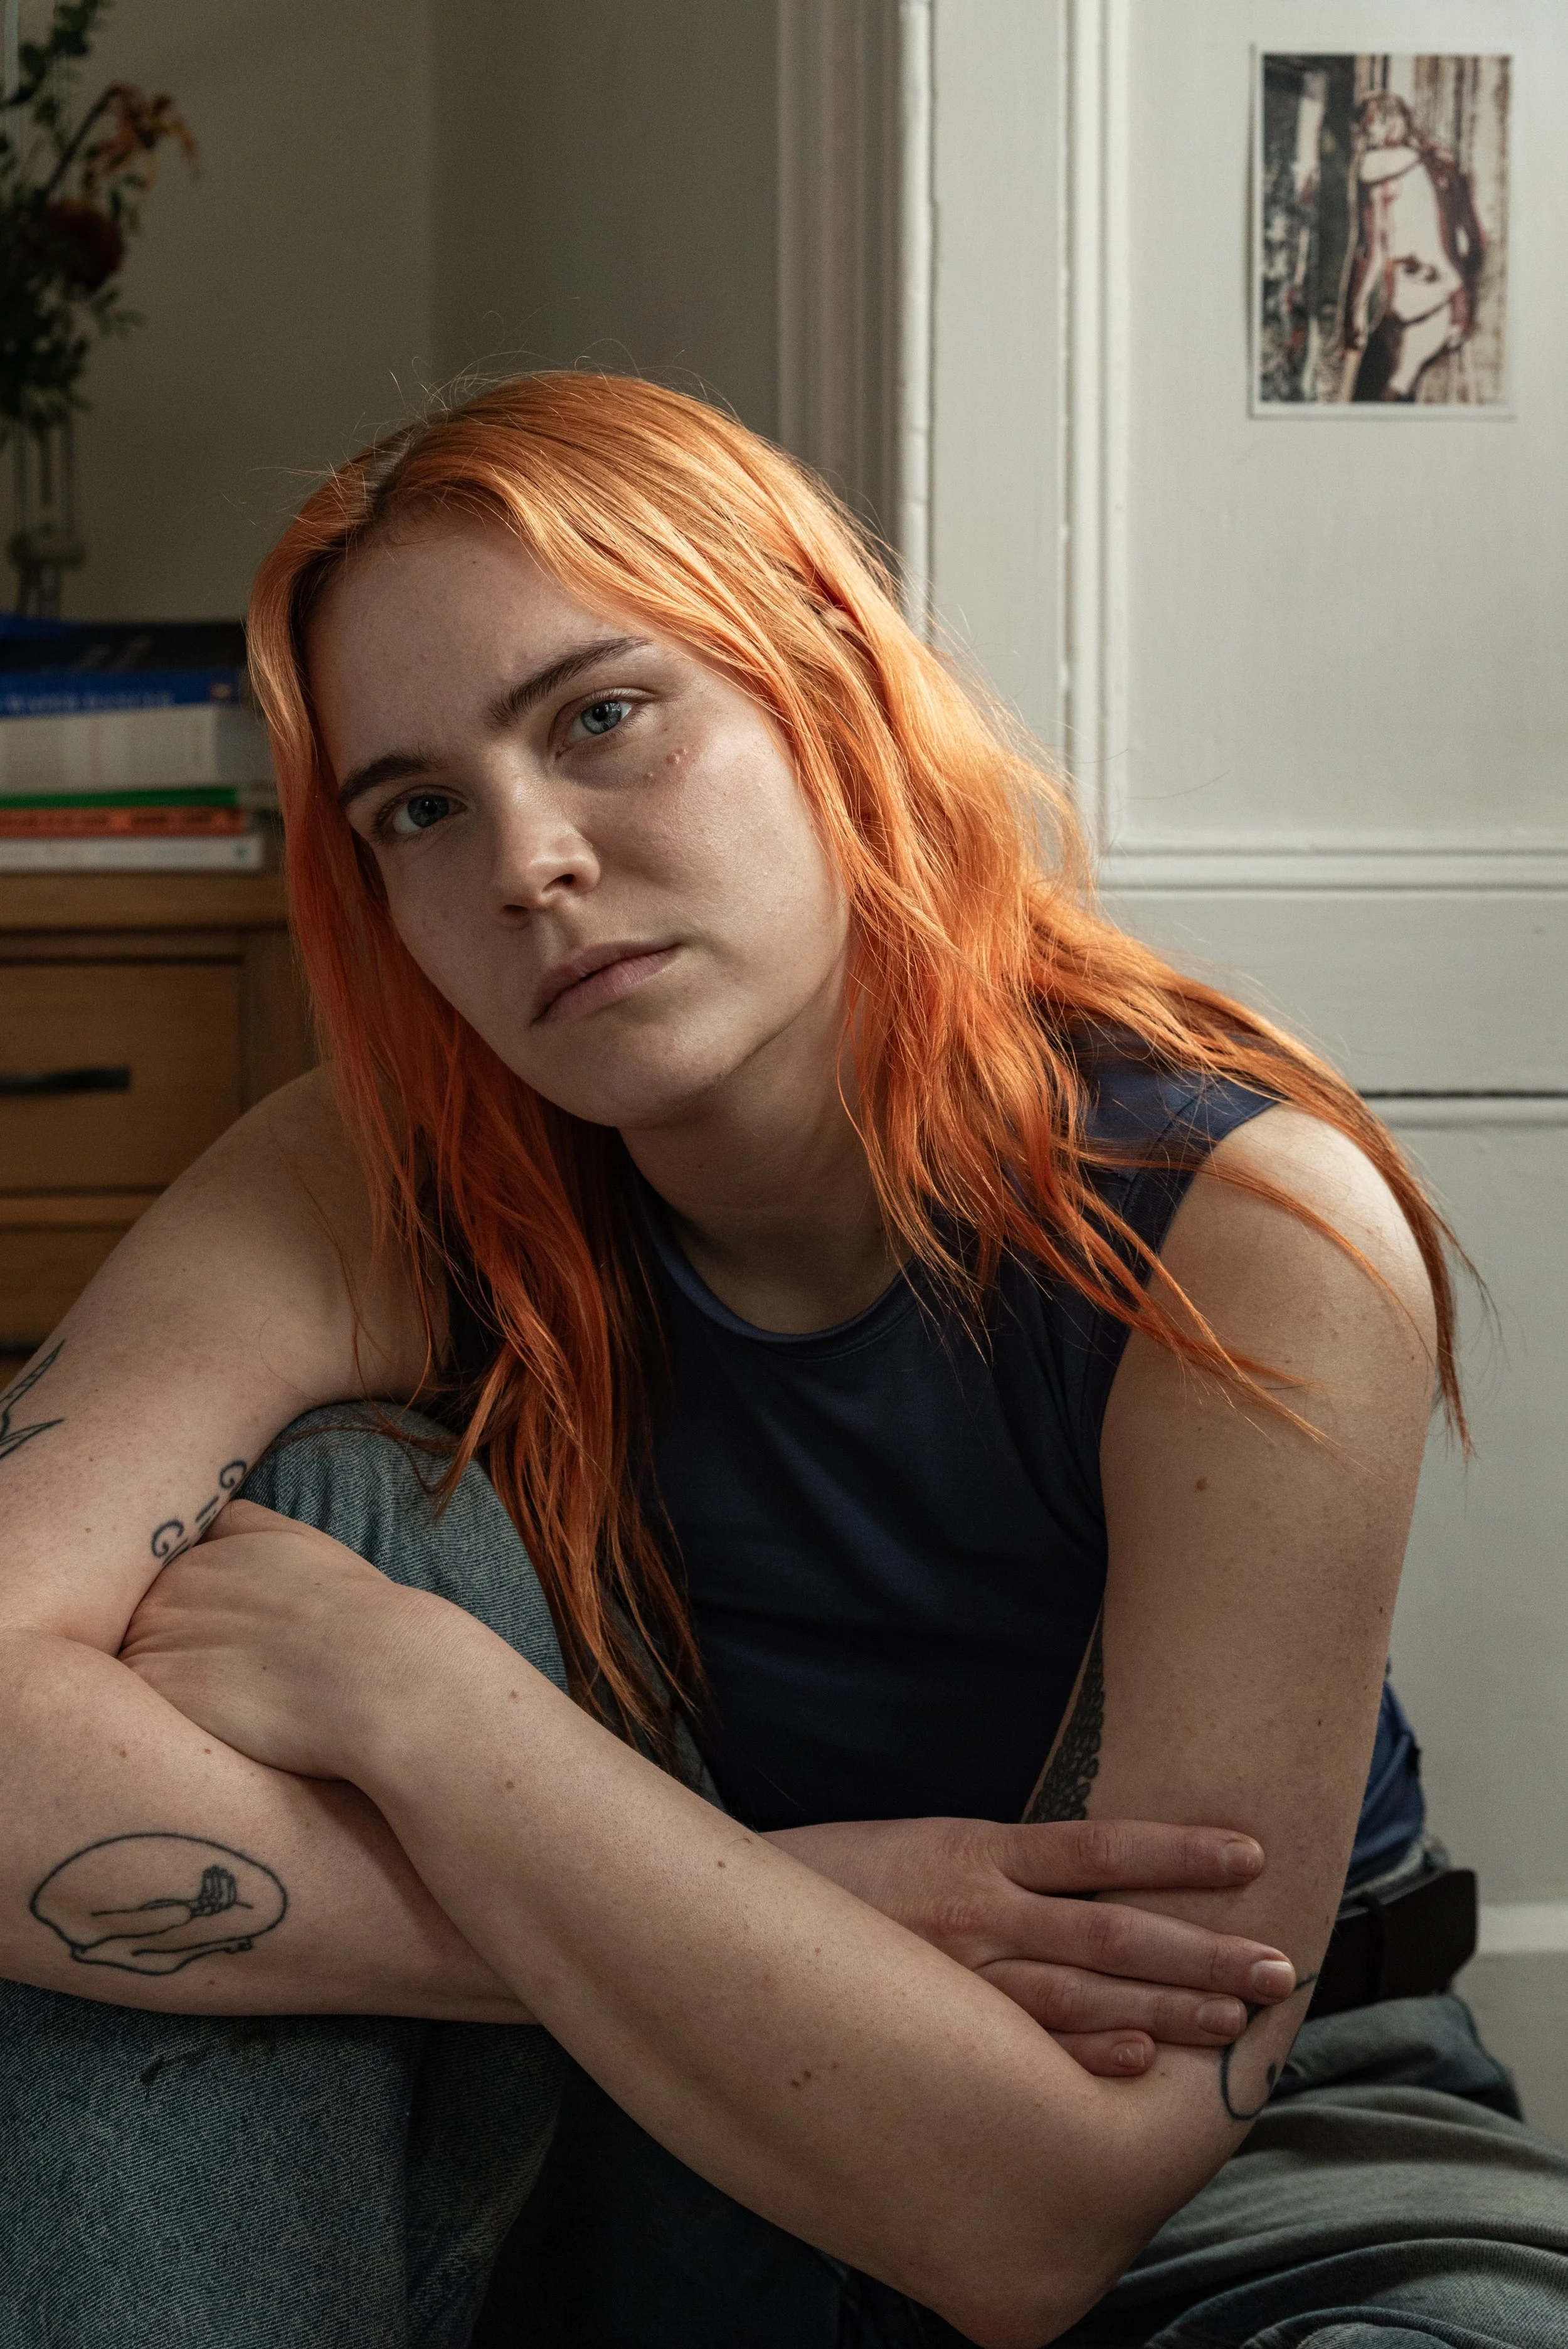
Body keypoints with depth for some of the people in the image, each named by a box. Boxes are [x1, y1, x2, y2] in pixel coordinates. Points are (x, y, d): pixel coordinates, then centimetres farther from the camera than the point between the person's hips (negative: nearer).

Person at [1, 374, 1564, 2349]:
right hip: (640, 2155, 3)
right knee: (315, 1497, -21)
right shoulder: (383, 1196, -14)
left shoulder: (1248, 1233, -24)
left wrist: (412, 1693, -31)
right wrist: (760, 1930, -34)